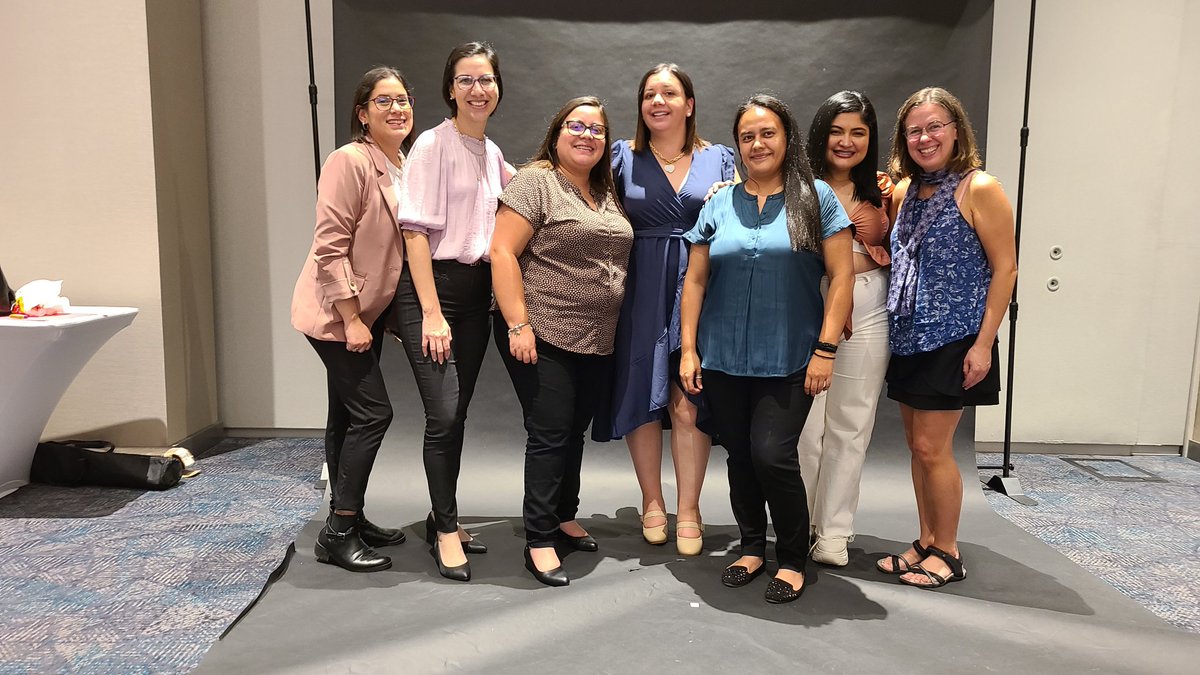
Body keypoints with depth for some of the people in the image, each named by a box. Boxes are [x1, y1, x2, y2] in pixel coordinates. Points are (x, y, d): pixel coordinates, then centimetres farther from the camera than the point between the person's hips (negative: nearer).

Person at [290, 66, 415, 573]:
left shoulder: (406, 168, 9)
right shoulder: (349, 161, -15)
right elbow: (330, 247, -19)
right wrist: (351, 319, -20)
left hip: (368, 311, 8)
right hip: (336, 313, -8)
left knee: (349, 415, 14)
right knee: (373, 412, -9)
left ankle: (347, 517, 25)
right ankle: (339, 533, 1)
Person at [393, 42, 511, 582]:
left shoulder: (492, 154, 13)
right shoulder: (433, 144, -7)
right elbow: (416, 231, -13)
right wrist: (431, 313, -18)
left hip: (476, 291, 6)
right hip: (429, 286, -6)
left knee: (457, 414, 11)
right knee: (443, 414, -9)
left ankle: (443, 520, 25)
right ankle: (447, 529, 8)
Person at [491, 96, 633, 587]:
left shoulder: (606, 194, 15)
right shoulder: (535, 182, -7)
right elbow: (502, 252, -14)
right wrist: (518, 325, -20)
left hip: (596, 343, 7)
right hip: (543, 337, -7)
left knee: (574, 431, 15)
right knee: (549, 435, -4)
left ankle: (563, 517, 31)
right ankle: (539, 542, 6)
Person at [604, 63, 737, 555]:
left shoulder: (719, 159, 10)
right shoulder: (623, 158, 8)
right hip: (640, 294, 1)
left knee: (688, 404, -3)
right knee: (641, 398, 5)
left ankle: (689, 511, 12)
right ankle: (652, 503, 22)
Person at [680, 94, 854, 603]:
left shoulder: (815, 198, 0)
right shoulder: (719, 204, 8)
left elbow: (841, 275, -3)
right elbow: (695, 280, 8)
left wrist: (825, 349, -9)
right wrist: (688, 348, 2)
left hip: (788, 360, -3)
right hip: (723, 359, 3)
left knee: (773, 455, -10)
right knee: (740, 456, 10)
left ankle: (793, 560, 12)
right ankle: (752, 548, 30)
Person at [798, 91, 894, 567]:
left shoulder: (879, 191, 11)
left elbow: (890, 256, 13)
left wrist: (881, 208, -1)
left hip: (866, 321, 3)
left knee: (849, 428, 8)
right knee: (804, 427, 0)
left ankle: (833, 532, 21)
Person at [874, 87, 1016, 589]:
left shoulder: (979, 189, -9)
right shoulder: (904, 191, 10)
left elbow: (1004, 269, -10)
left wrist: (984, 343, -15)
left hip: (952, 339, -7)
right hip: (907, 336, 7)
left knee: (932, 447, -3)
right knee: (917, 445, 12)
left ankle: (947, 553, 14)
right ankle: (926, 543, 25)